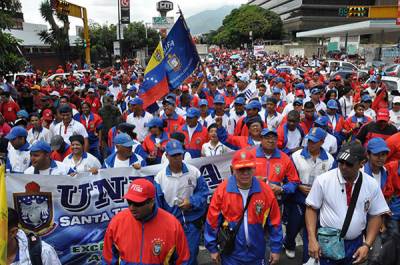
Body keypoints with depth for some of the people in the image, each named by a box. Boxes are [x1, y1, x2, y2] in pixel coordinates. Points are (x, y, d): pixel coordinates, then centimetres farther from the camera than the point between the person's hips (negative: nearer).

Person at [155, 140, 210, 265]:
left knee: (191, 255, 10)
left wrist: (191, 202, -18)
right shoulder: (160, 176, -8)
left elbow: (204, 192, -2)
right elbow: (156, 203, -3)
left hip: (192, 221, 0)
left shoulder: (194, 172, -8)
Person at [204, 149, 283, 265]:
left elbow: (274, 222, -1)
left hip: (257, 253, 2)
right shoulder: (222, 190, -14)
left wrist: (276, 249, 3)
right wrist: (213, 248, -2)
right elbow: (212, 221, -6)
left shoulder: (265, 191, -10)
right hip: (231, 253, -1)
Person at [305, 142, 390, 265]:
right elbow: (311, 209, -7)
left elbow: (376, 216, 3)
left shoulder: (372, 185, -6)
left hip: (355, 244, 3)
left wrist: (367, 245, -6)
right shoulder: (323, 180, -13)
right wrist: (312, 240, -13)